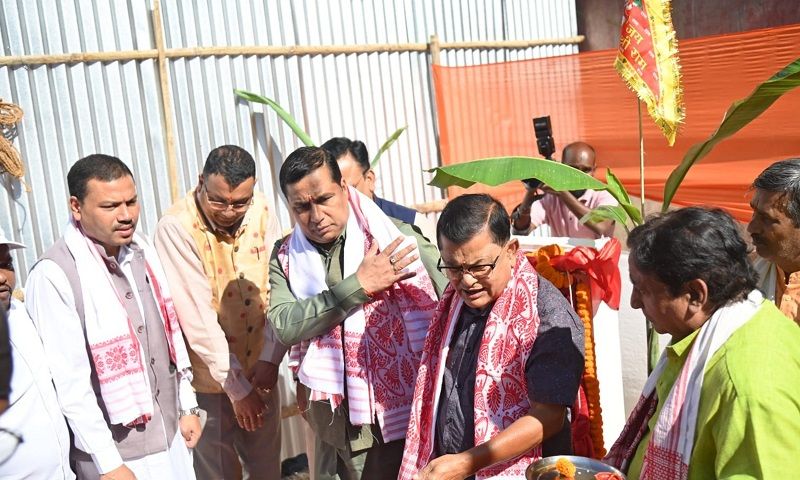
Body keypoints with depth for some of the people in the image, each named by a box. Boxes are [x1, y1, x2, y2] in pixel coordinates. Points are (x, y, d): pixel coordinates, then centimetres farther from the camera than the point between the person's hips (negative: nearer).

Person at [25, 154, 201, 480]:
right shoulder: (54, 276, -20)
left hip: (170, 433, 6)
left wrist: (187, 406, 11)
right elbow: (70, 382, -19)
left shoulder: (140, 251, 2)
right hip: (116, 450, -6)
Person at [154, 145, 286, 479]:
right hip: (210, 378, -4)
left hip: (259, 370, 4)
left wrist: (270, 358, -13)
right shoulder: (176, 227, -19)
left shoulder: (261, 211, -5)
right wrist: (236, 387, -16)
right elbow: (197, 317, -19)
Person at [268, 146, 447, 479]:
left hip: (407, 426, -3)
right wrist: (358, 285, -20)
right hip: (335, 432, 3)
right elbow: (284, 326, -15)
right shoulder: (285, 258, 0)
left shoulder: (396, 237, -9)